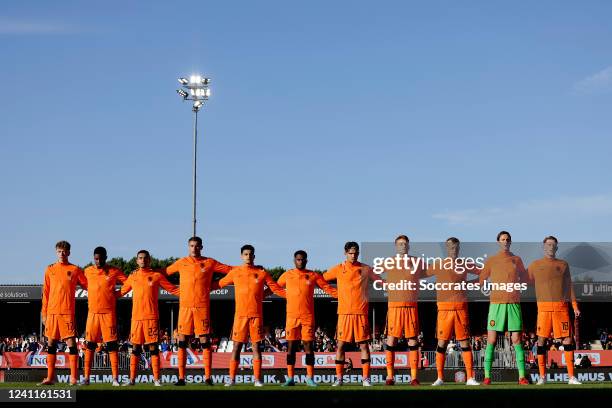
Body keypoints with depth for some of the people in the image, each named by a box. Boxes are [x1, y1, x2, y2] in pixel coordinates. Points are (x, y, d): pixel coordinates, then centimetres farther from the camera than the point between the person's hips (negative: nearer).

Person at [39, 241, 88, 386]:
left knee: (71, 343, -7)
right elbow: (45, 292, 12)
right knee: (51, 344, 6)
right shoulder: (50, 269, 11)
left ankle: (74, 378, -5)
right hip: (51, 312, 3)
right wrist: (44, 312, 9)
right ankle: (50, 377, 12)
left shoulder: (75, 270, 3)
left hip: (68, 312, -3)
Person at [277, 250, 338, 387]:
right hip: (292, 316, 0)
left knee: (308, 346, 0)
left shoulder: (313, 276, 5)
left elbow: (328, 288, 5)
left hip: (308, 317, 0)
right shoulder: (287, 275, 7)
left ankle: (310, 378, 5)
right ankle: (290, 378, 7)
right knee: (291, 346, 1)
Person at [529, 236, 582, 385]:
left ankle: (571, 376, 2)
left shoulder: (563, 264, 13)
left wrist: (575, 305, 9)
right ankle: (542, 376, 6)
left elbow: (569, 286, 14)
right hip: (543, 307, -1)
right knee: (542, 339, -2)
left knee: (568, 339, -2)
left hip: (561, 307, 2)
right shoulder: (535, 265, 8)